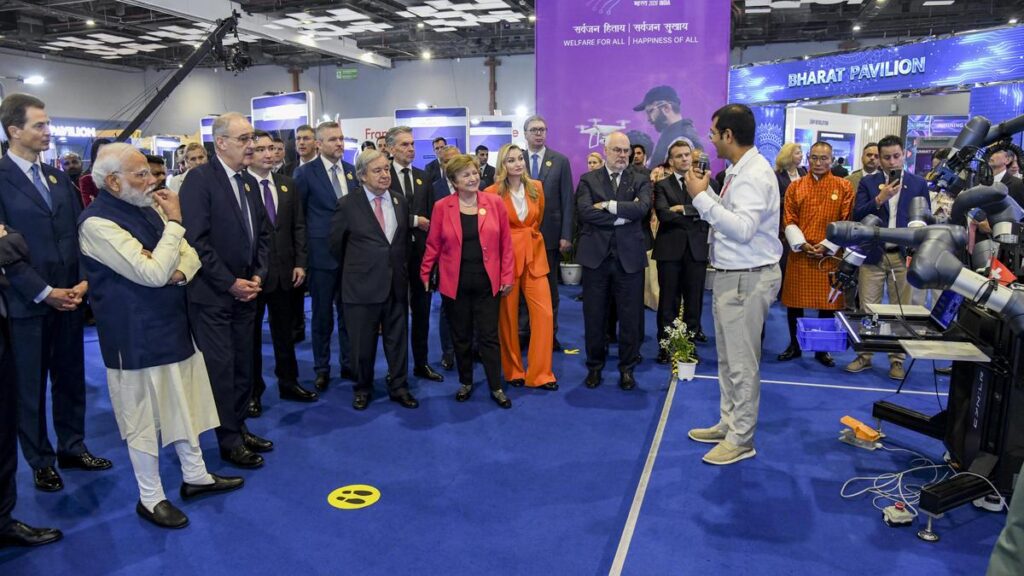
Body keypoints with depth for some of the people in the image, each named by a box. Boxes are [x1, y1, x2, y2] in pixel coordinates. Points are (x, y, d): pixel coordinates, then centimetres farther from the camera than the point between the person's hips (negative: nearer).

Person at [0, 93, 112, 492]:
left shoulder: (59, 178, 10)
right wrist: (44, 292, -15)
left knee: (71, 379, 14)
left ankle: (72, 448, 29)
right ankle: (41, 462, 23)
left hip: (69, 297, 5)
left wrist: (82, 281, -3)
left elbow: (79, 233, 10)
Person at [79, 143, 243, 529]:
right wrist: (175, 223, -18)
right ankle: (150, 498, 23)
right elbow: (152, 272, -25)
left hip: (173, 323, 8)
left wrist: (180, 273, -12)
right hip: (136, 337, -8)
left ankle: (195, 475, 33)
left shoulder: (147, 206, 7)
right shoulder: (98, 222, -19)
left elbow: (189, 253, 10)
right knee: (144, 416, 6)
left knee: (184, 404, 17)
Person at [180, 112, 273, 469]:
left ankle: (240, 428, 26)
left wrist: (257, 276, 3)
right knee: (220, 369, 2)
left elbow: (262, 233, 16)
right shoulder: (199, 179, -11)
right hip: (213, 294, -7)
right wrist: (230, 283, -15)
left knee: (243, 365, 12)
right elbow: (196, 240, -17)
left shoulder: (249, 181, 11)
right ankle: (230, 441, 14)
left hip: (245, 290, 7)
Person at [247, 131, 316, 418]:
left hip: (284, 271, 5)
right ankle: (253, 391, 23)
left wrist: (299, 263, 2)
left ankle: (288, 383, 30)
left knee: (285, 331, 16)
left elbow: (298, 226, 9)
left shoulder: (287, 184, 7)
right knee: (251, 334, 10)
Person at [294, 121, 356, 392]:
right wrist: (304, 249, -2)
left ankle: (348, 364, 24)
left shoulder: (353, 171, 7)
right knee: (322, 315, 7)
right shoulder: (305, 173, -5)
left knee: (348, 312, 12)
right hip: (322, 255, -3)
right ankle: (321, 368, 21)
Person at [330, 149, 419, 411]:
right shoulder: (347, 204, -7)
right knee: (363, 343, 8)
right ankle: (363, 389, 27)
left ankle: (399, 387, 26)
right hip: (362, 284, -3)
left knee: (398, 339, 11)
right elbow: (336, 242, 4)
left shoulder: (400, 201, 5)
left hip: (396, 283, 3)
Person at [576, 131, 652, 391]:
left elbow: (643, 207, -14)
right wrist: (623, 214, -13)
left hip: (629, 256, 0)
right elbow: (585, 211, -12)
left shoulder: (640, 180, 6)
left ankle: (627, 368, 22)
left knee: (630, 317, 7)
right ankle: (594, 366, 24)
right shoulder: (588, 180, 4)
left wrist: (609, 205, -14)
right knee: (594, 316, 8)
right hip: (596, 256, 0)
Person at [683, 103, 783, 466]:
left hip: (747, 277, -10)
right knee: (727, 357, 19)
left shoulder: (754, 174, -18)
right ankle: (728, 423, 34)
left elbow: (743, 228, -28)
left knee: (741, 362, 0)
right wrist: (706, 193, 5)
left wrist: (702, 197, -23)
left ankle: (741, 440, 13)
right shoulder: (739, 170, 13)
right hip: (730, 274, 10)